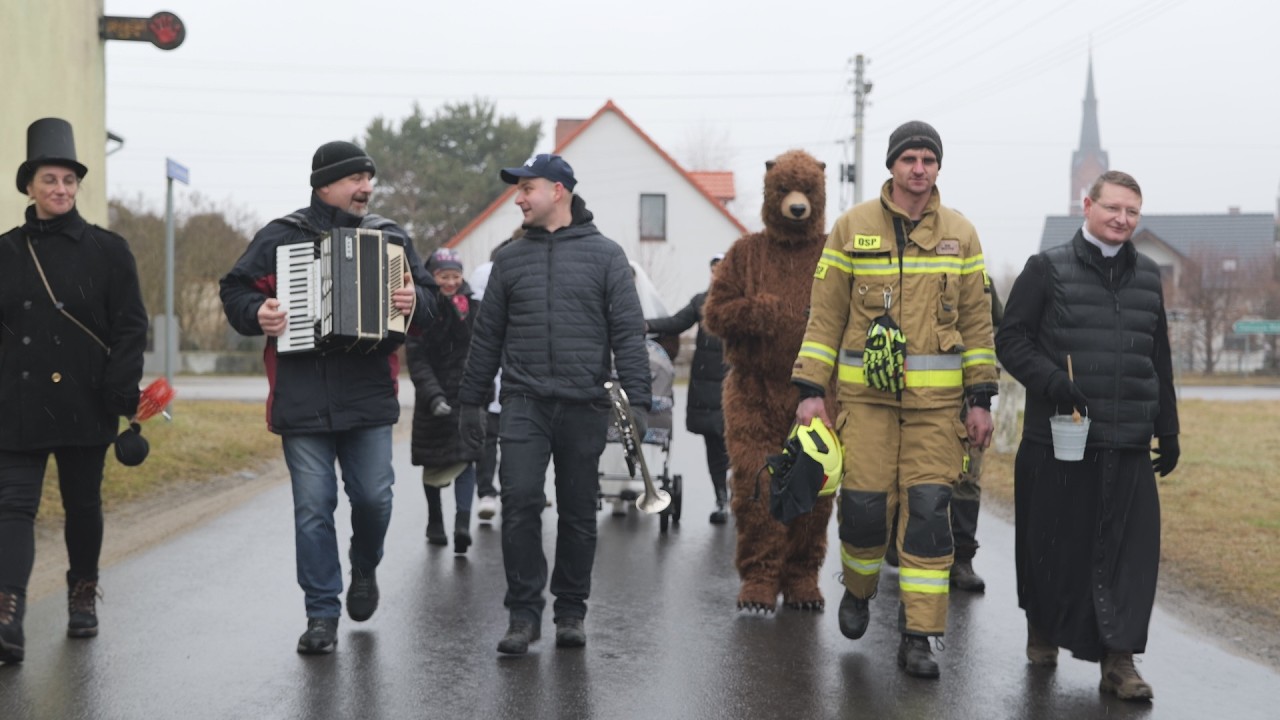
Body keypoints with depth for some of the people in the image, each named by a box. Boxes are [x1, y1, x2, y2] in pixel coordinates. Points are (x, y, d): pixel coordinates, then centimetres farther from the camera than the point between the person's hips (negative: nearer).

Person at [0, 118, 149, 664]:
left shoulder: (108, 250, 2)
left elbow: (131, 327, -1)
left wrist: (123, 394, -11)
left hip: (85, 406, 0)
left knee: (82, 505, 12)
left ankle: (82, 597, 31)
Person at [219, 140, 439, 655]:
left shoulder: (389, 237, 11)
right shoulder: (280, 237, 5)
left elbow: (430, 298, 10)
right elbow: (235, 289, 7)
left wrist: (415, 301, -12)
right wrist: (256, 313, -13)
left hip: (369, 398, 1)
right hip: (302, 401, -1)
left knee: (374, 498, 0)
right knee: (313, 510, 2)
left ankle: (364, 570, 32)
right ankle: (322, 616, 11)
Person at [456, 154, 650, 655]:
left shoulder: (604, 254, 4)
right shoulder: (510, 258, 12)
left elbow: (628, 332, -1)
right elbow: (487, 335, 15)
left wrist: (636, 400, -9)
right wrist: (471, 400, 12)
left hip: (584, 405, -1)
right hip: (524, 402, 1)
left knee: (579, 514, 6)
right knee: (520, 501, -12)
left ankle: (571, 611, 19)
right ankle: (524, 613, -4)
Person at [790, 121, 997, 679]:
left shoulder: (960, 234, 8)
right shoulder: (852, 227, 4)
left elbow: (976, 320, 11)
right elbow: (825, 315, 4)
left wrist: (980, 399, 6)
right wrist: (810, 390, -1)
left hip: (937, 396, 1)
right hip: (865, 390, -1)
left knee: (927, 508, -4)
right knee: (865, 502, -3)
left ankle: (918, 636, 3)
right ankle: (858, 589, 29)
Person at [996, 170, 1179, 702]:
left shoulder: (1147, 276, 15)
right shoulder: (1048, 269, 2)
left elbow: (1159, 360, 20)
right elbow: (1011, 339, -1)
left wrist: (1168, 432, 19)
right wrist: (1051, 382, -17)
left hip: (1128, 444, 3)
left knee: (1129, 552, -4)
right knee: (1053, 544, 6)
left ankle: (1118, 661, 1)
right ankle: (1042, 628, 30)